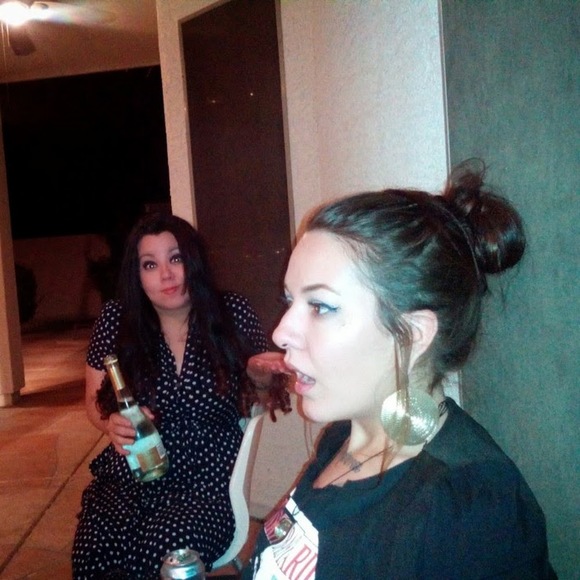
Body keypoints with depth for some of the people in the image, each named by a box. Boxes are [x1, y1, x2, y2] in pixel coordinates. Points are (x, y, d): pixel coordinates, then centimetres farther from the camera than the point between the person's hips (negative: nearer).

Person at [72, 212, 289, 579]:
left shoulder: (234, 314, -4)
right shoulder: (116, 320, -1)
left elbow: (256, 397, 9)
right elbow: (96, 401, 11)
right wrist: (114, 424, -11)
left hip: (208, 486, -1)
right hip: (128, 480, 2)